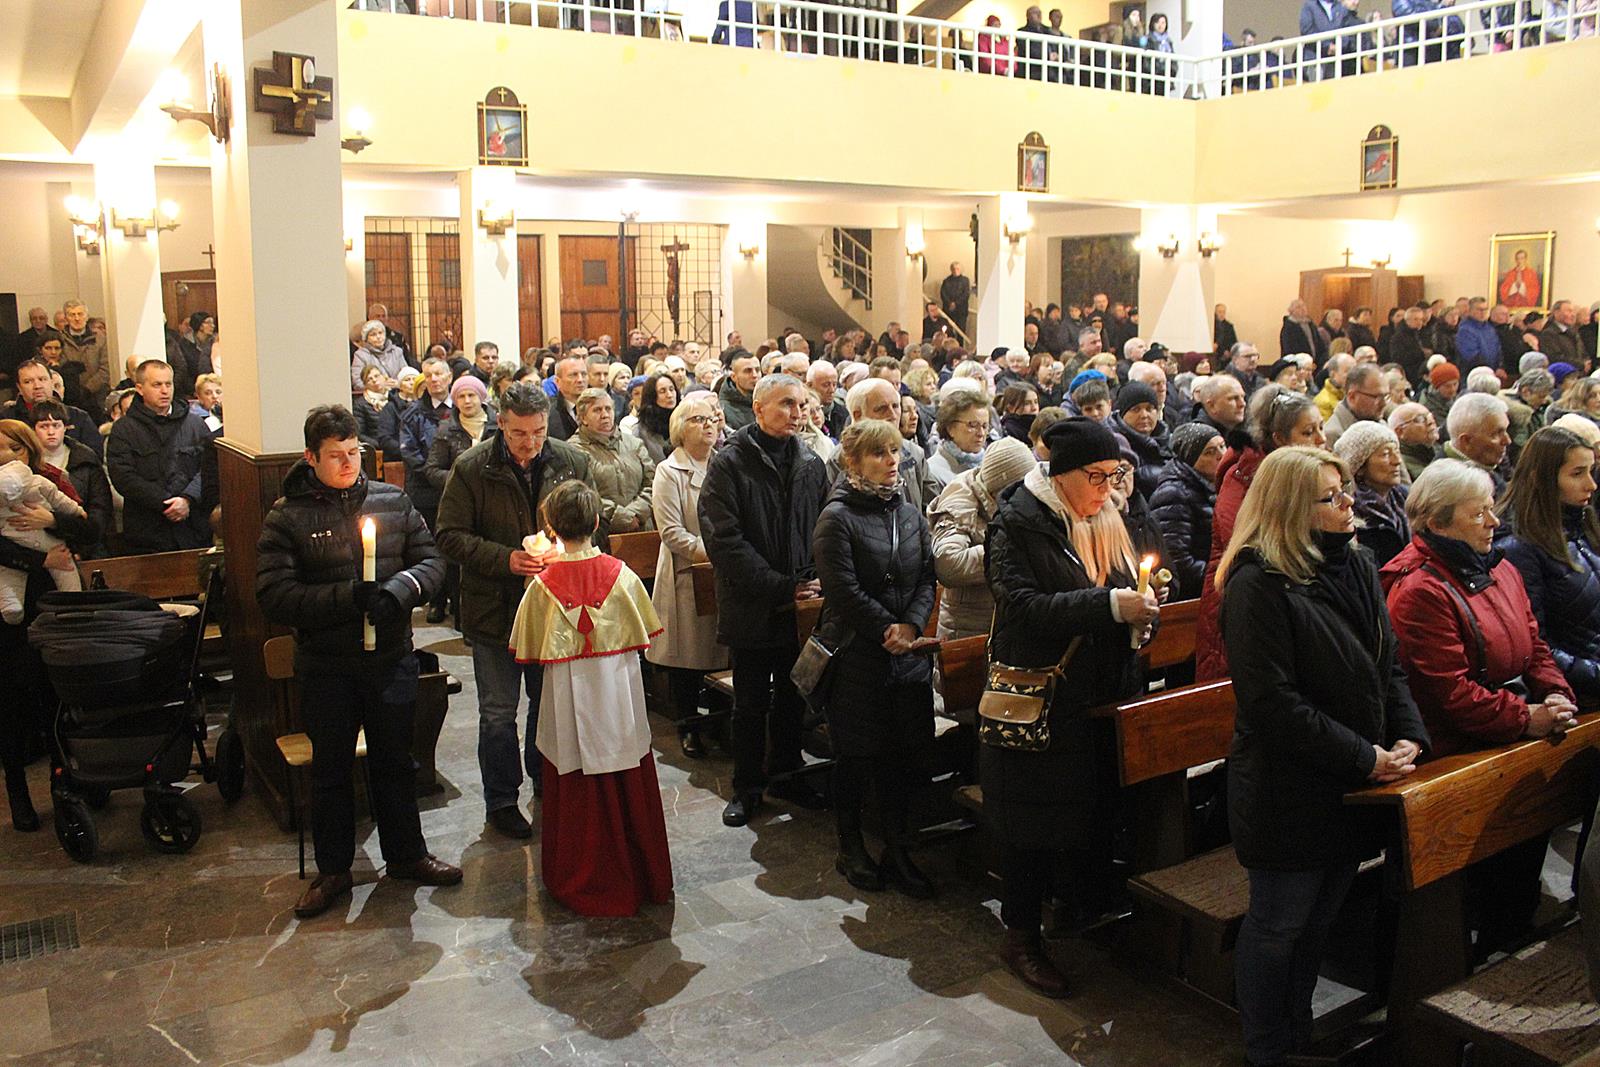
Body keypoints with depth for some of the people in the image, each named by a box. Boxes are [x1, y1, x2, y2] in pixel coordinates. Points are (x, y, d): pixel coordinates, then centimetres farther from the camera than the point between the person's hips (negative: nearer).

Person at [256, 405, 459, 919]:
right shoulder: (286, 518, -7)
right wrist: (347, 597, -26)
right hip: (326, 668, -2)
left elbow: (431, 561, 0)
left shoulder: (392, 501, 0)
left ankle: (407, 854, 35)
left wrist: (397, 591, -21)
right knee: (331, 770, 14)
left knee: (395, 762, 17)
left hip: (392, 659, 2)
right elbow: (274, 596, -15)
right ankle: (332, 871, 30)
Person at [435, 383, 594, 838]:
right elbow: (450, 535, -9)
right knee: (498, 712, 7)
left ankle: (546, 782, 40)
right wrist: (505, 559, -22)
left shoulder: (572, 463, -3)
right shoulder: (471, 468, -11)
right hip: (494, 609, -3)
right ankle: (501, 801, 23)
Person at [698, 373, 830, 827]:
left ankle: (785, 772, 35)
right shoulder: (729, 463, -10)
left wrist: (816, 581, -9)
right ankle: (747, 787, 24)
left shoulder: (811, 465, 5)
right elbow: (724, 540, -16)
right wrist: (781, 588, -18)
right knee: (751, 704, 9)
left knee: (792, 697, 17)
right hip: (752, 608, -4)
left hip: (801, 606, 4)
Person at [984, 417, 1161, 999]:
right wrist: (1108, 605, -28)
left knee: (1095, 807, 11)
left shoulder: (1106, 520, 10)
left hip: (1101, 696, 7)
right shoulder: (1020, 524, -12)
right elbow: (1024, 605, -22)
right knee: (1033, 818, 2)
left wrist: (1140, 602, -4)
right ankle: (1021, 935, 17)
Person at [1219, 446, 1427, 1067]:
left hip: (1353, 785, 8)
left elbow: (1389, 665, 13)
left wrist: (1408, 736, -3)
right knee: (1278, 923, 7)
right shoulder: (1258, 585, -19)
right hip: (1287, 791, -8)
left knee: (1319, 919, 19)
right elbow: (1271, 701, -22)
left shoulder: (1355, 568, 7)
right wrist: (1364, 758, -18)